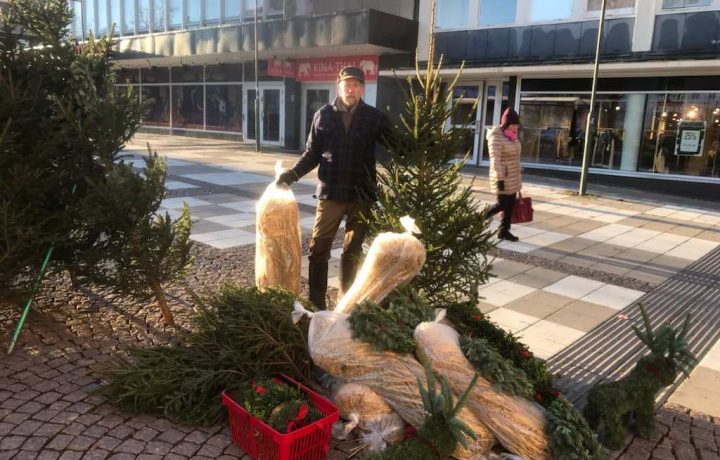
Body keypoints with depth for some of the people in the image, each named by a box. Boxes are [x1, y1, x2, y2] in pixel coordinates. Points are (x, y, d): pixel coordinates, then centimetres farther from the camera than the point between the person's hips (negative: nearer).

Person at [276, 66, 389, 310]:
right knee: (318, 249, 3)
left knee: (352, 252, 11)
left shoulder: (374, 117, 1)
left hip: (362, 195, 0)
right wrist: (292, 174, -8)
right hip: (330, 192, 1)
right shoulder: (324, 115, 3)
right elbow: (312, 154, 5)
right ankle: (316, 303, 16)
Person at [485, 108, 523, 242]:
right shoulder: (496, 137, -17)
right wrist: (499, 179, -26)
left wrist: (518, 175, 20)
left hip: (512, 176, 8)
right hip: (503, 177, -8)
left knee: (510, 205, 9)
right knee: (502, 204, -3)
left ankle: (504, 231, 16)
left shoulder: (511, 135, 10)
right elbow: (495, 160, -22)